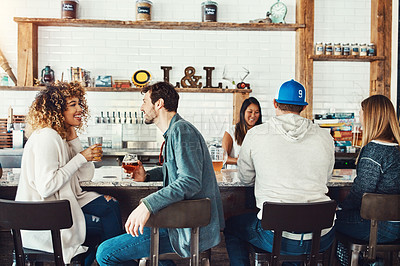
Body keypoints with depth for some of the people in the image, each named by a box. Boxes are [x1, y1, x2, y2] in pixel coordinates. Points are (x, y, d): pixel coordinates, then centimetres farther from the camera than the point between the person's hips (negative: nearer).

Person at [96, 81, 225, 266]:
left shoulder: (181, 130, -17)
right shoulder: (174, 131, 16)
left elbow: (190, 181, -28)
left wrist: (147, 204, -35)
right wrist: (147, 175, 16)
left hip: (192, 230, -11)